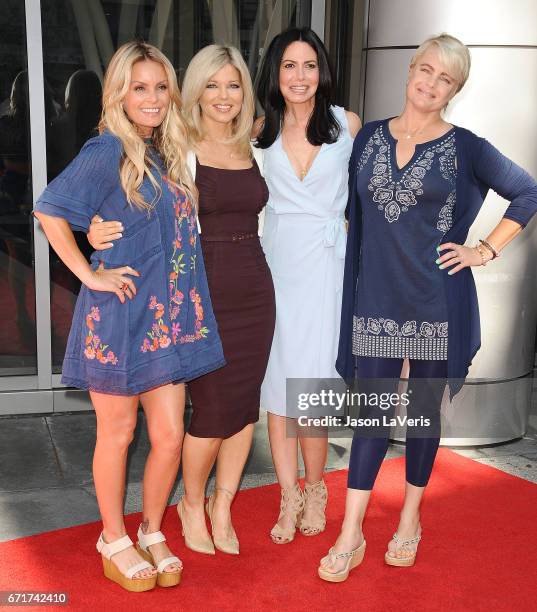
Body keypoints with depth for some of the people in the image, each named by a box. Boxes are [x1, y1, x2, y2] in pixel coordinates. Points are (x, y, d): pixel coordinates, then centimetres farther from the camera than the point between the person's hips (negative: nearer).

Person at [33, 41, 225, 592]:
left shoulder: (168, 153, 11)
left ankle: (152, 533, 31)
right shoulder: (109, 150, -11)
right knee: (117, 434, 9)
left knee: (169, 437, 9)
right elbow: (49, 209, -17)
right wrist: (90, 274, -16)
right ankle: (114, 540, 29)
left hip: (167, 317, 6)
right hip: (119, 315, -6)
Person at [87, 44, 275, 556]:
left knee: (245, 404, 9)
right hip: (203, 294, -5)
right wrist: (99, 234, -26)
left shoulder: (254, 150, 8)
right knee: (214, 412, 1)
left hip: (254, 292, 5)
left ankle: (222, 507, 30)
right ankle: (192, 503, 29)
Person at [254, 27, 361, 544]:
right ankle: (290, 497, 16)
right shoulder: (262, 129, 6)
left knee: (310, 382, -5)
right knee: (277, 381, 3)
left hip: (325, 262, -2)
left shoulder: (347, 124, 2)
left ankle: (314, 490, 18)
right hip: (275, 261, 2)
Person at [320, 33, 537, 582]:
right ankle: (350, 536, 11)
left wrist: (485, 250, 0)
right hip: (375, 296, 2)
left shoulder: (465, 148, -2)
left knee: (425, 407, 10)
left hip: (436, 299, -1)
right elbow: (353, 212, 15)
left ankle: (410, 520, 28)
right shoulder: (369, 136, 7)